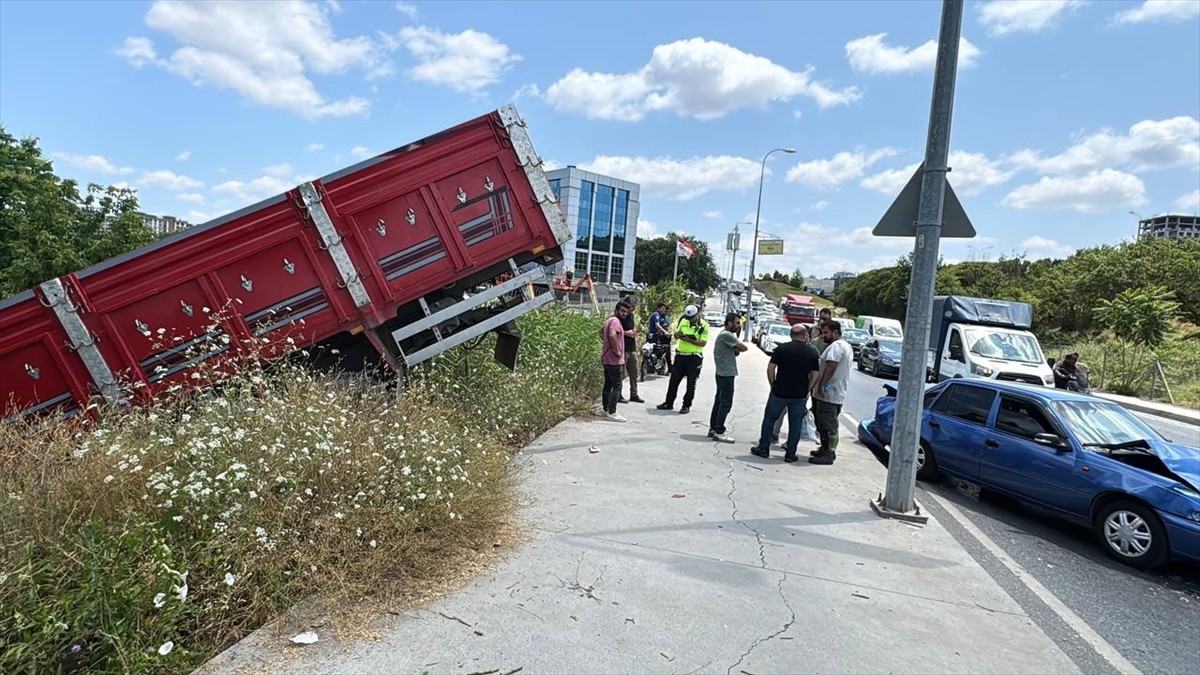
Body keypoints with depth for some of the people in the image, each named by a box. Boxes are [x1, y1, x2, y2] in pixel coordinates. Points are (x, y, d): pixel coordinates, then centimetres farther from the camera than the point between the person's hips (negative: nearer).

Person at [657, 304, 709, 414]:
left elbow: (703, 343, -15)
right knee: (674, 380, 9)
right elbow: (676, 336, 12)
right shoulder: (683, 322, 5)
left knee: (691, 383, 4)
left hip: (694, 357, -4)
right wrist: (677, 334, -12)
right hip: (680, 355, 5)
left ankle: (686, 405, 13)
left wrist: (688, 340, -24)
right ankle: (669, 403, 20)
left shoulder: (704, 325, -8)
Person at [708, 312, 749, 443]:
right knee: (725, 404, -7)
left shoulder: (725, 335, 17)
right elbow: (744, 348, -18)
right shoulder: (726, 335, -16)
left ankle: (713, 429, 18)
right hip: (726, 374, -10)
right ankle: (718, 432, -5)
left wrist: (737, 348, -6)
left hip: (723, 374, 10)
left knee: (719, 402, 13)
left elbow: (736, 352, 14)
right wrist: (739, 346, 3)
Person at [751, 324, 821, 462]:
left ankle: (763, 448, 17)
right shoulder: (812, 353, 1)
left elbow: (770, 368, -6)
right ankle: (790, 454, 14)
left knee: (769, 418, 13)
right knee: (795, 424, 10)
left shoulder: (781, 348, -5)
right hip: (800, 395, 1)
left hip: (779, 392, -1)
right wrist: (806, 391, 11)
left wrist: (773, 385, 5)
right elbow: (814, 376, 2)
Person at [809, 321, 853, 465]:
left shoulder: (836, 346, -15)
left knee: (828, 425, -7)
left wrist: (821, 386, -24)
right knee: (828, 424, 17)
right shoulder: (847, 346, 19)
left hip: (828, 394, -11)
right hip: (838, 393, 11)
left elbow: (830, 367, -25)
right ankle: (826, 449, 25)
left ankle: (829, 454, -4)